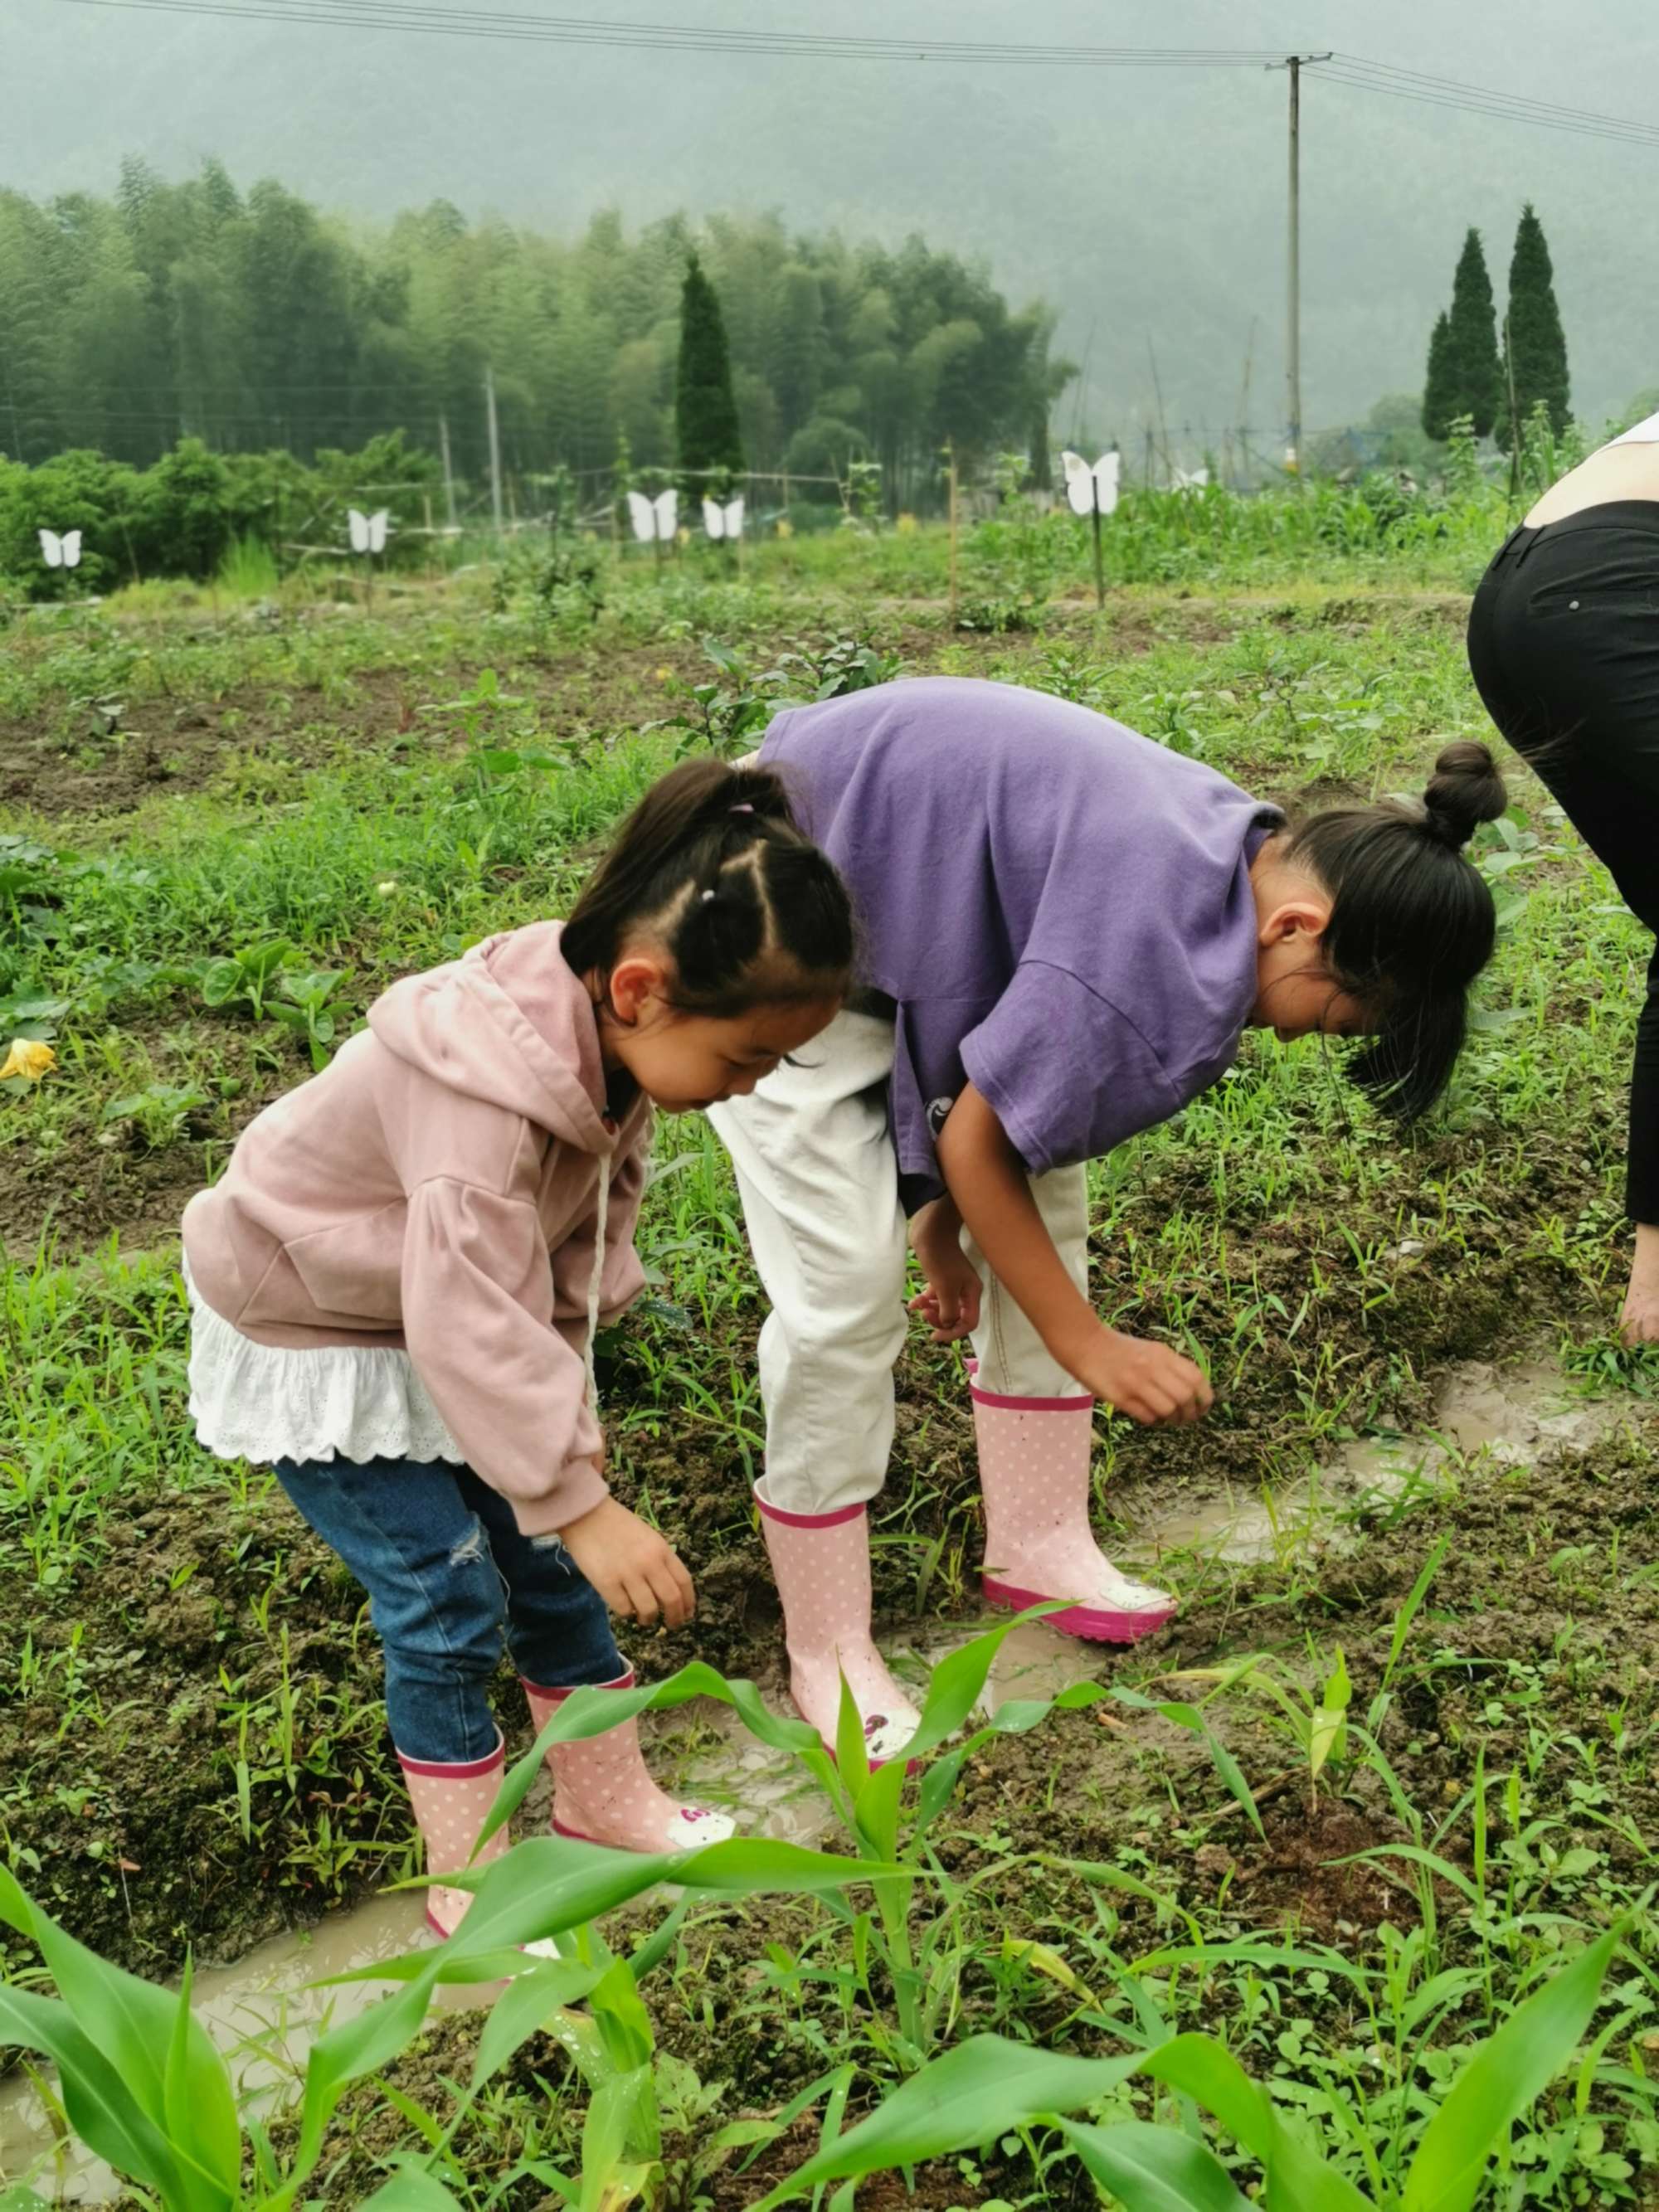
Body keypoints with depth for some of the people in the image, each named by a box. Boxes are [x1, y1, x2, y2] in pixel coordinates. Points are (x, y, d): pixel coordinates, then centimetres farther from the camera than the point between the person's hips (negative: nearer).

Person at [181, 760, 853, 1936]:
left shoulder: (613, 1039, -14)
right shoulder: (484, 1095, -40)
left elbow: (597, 1213, 0)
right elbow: (475, 1322, -39)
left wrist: (569, 1396, -4)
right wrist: (582, 1504, -36)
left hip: (442, 1314, 7)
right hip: (313, 1343, -7)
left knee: (549, 1563, 10)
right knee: (448, 1602, -5)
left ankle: (608, 1798, 29)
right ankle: (471, 1876, 15)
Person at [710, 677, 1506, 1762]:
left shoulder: (1230, 855, -6)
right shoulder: (1156, 937, -34)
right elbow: (978, 1141, -24)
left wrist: (945, 1220, 6)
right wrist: (1086, 1344, -13)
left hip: (913, 900, 10)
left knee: (1048, 1213, 9)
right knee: (847, 1286, -11)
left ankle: (1036, 1542, 24)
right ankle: (827, 1654, 4)